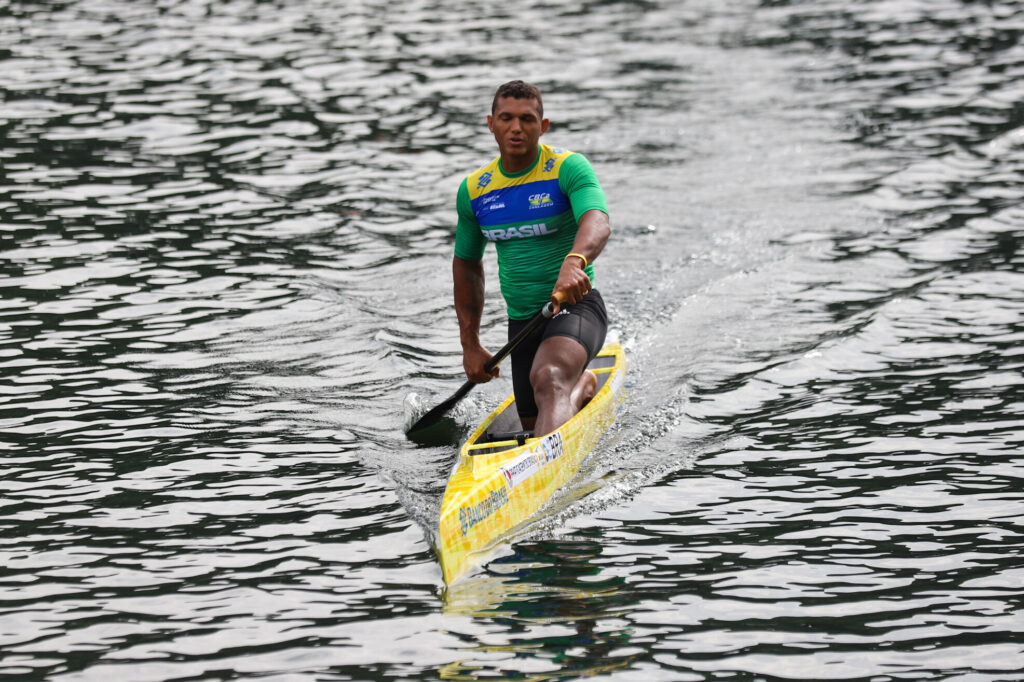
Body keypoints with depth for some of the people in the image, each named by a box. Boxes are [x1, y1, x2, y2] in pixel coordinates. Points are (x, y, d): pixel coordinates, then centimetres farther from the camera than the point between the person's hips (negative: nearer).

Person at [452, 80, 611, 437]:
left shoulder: (568, 168, -11)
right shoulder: (474, 190, 5)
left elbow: (597, 223, -30)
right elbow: (466, 264, 18)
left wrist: (574, 261, -53)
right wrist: (470, 345, 15)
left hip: (574, 306, -6)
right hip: (521, 322, 6)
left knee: (549, 379, -35)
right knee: (536, 426, 9)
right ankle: (583, 386, 39)